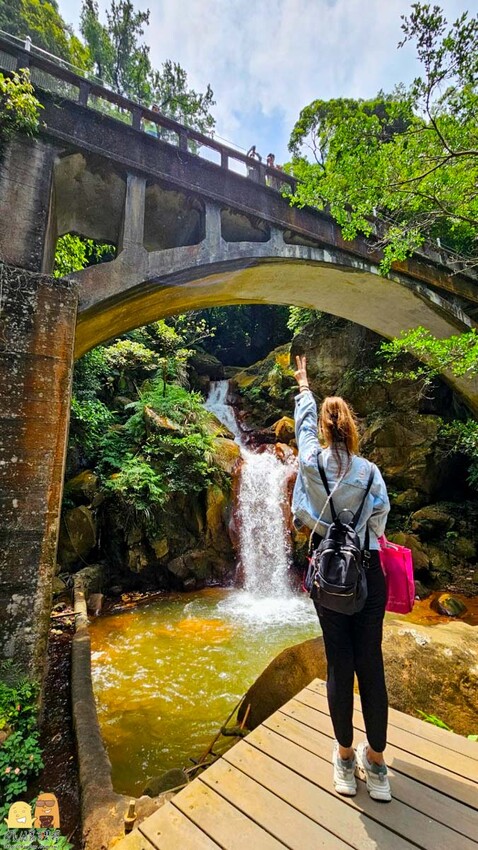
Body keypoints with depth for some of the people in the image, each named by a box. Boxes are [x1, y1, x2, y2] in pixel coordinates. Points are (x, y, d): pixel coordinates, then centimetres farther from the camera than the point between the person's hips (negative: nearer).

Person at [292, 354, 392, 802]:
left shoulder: (311, 459, -10)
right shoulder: (370, 472, -10)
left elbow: (304, 417, 8)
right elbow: (379, 523, -1)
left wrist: (303, 383, 26)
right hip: (367, 571, 0)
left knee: (339, 664, 11)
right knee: (370, 664, 11)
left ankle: (345, 758, 28)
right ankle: (376, 763, 27)